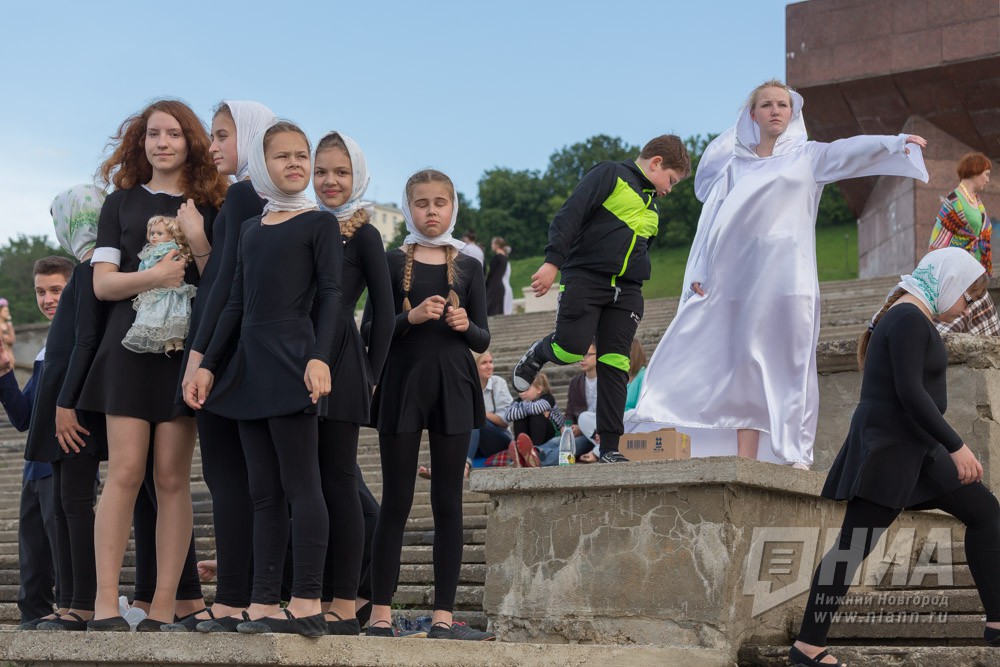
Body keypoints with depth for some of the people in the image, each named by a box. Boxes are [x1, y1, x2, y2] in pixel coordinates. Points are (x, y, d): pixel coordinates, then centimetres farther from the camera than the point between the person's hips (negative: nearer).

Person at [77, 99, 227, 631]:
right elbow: (102, 283, 4)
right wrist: (153, 276, -14)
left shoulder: (209, 205, 11)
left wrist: (199, 244, -11)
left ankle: (163, 609, -1)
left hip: (186, 347, 0)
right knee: (125, 472, -8)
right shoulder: (122, 202, 12)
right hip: (130, 343, 0)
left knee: (172, 477, -3)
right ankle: (105, 604, -7)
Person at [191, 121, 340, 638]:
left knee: (299, 483, -8)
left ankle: (307, 604, -9)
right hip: (250, 364, 6)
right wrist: (208, 363, 14)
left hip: (291, 360, -6)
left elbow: (330, 295, -5)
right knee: (264, 491, 5)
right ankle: (264, 604, 5)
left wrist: (320, 356, -18)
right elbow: (237, 303, 19)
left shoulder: (320, 222, 2)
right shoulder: (250, 230, 19)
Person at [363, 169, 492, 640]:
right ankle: (381, 610, 5)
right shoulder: (393, 263, 3)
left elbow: (483, 339, 8)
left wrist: (466, 326, -13)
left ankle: (444, 613, 5)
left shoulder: (467, 267, 8)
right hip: (403, 385, -1)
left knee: (448, 501, 2)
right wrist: (411, 317, -18)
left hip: (452, 388, 2)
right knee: (396, 500, 0)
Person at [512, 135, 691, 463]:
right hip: (585, 278, -6)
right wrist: (553, 261, -21)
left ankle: (610, 448, -1)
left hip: (626, 291, 7)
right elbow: (570, 215, -10)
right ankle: (537, 354, 18)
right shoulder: (611, 175, 0)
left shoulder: (651, 207, 25)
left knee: (615, 366, -1)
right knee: (571, 349, -18)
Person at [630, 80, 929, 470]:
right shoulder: (734, 165, 17)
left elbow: (853, 150, -5)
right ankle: (745, 461, 1)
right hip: (739, 277, 2)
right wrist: (701, 272, 4)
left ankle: (795, 456, -10)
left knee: (789, 364, -7)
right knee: (745, 366, 1)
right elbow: (714, 220, 13)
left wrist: (897, 142, -22)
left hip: (786, 277, -2)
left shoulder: (807, 157, 11)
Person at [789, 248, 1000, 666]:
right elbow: (910, 393, -24)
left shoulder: (910, 318, 16)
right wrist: (957, 447, -23)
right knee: (854, 546, -9)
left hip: (915, 448, 11)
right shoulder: (910, 318, -16)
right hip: (888, 447, -11)